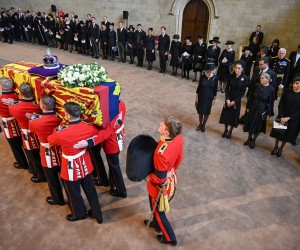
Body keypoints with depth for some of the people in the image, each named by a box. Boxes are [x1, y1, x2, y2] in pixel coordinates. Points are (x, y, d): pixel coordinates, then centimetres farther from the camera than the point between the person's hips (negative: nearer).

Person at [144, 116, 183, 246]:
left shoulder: (161, 153, -42)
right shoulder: (178, 138, -18)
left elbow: (159, 178, -29)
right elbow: (179, 158, 0)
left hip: (161, 186, -7)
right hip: (171, 178, 7)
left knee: (158, 210, 22)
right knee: (157, 207, 33)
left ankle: (170, 238, 45)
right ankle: (156, 223, 62)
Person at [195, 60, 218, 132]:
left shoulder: (215, 78, -12)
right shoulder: (202, 76, -11)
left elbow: (215, 89, -4)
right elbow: (199, 87, -3)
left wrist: (214, 99, 0)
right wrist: (196, 97, -1)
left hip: (209, 98, 0)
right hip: (201, 96, 1)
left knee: (207, 112, 13)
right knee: (200, 111, 14)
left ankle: (203, 125, 34)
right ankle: (200, 124, 36)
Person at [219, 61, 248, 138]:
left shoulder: (245, 78, -12)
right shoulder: (231, 76, -5)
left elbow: (243, 92, -10)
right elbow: (227, 88, -2)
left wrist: (234, 101, -14)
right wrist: (227, 99, -13)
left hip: (237, 100, -2)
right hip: (228, 99, 3)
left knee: (234, 115, 9)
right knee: (226, 114, 11)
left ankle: (230, 131, 28)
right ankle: (225, 130, 31)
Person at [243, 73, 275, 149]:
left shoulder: (271, 89, -15)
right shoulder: (258, 86, -3)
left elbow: (271, 102, -11)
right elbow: (254, 97, 5)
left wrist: (269, 113, -9)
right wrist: (249, 106, 6)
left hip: (262, 110, -4)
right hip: (254, 107, 4)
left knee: (258, 125, 10)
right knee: (251, 123, 13)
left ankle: (253, 141, 27)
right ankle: (249, 139, 31)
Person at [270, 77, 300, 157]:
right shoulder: (287, 91, -9)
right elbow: (280, 104, -8)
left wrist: (288, 118, -19)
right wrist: (281, 117, -17)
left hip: (293, 120, 0)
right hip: (282, 116, 0)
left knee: (287, 134, 15)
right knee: (278, 132, 12)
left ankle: (281, 148, 34)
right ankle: (276, 146, 33)